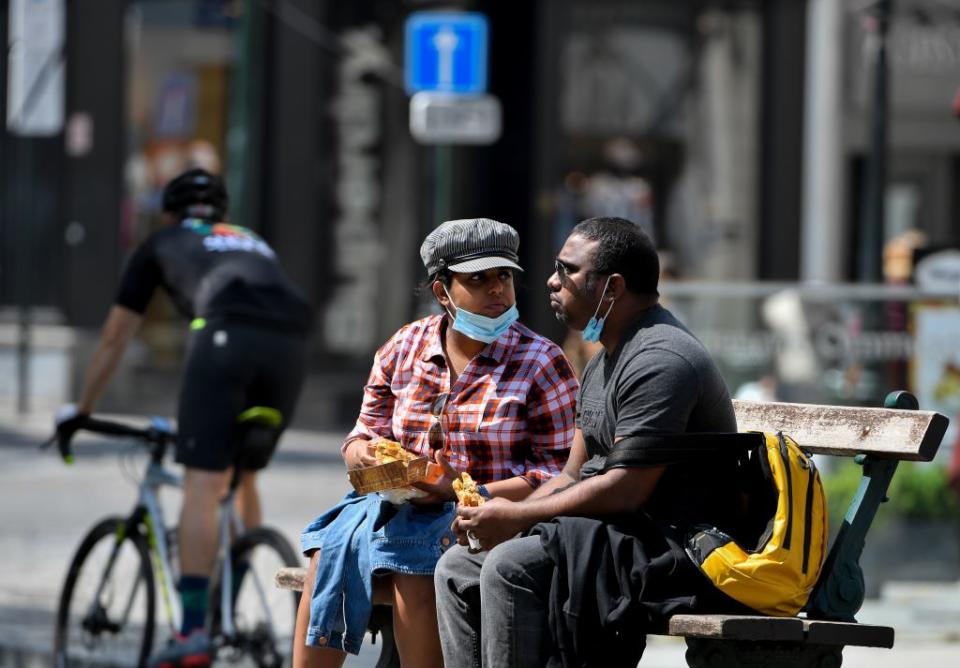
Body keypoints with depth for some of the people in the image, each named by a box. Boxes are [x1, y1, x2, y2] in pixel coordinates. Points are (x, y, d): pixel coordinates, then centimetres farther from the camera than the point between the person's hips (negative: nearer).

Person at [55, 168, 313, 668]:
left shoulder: (162, 243, 30)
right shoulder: (253, 242, 41)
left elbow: (114, 338, 34)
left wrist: (81, 411, 45)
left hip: (226, 336, -4)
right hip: (290, 343, 4)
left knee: (203, 485, -8)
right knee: (243, 480, 21)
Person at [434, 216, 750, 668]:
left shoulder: (660, 361, -16)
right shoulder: (604, 362, 19)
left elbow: (625, 490, -23)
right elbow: (573, 476, 18)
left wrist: (516, 517, -16)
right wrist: (499, 517, -1)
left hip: (673, 546, -11)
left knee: (510, 567, -27)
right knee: (458, 568, 5)